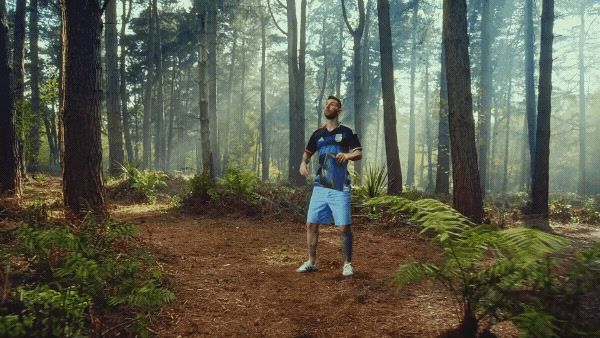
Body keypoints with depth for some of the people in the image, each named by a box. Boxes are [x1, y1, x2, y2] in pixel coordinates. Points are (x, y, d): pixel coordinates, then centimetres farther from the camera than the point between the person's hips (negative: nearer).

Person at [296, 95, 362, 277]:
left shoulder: (346, 132, 2)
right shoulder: (318, 134, 13)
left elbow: (359, 153, -4)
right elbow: (308, 152, 23)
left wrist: (347, 155, -26)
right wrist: (304, 163, 1)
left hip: (340, 188, -4)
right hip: (320, 186, 4)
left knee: (344, 227, -5)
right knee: (311, 224, 5)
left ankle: (347, 263, 11)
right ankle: (311, 262, 18)